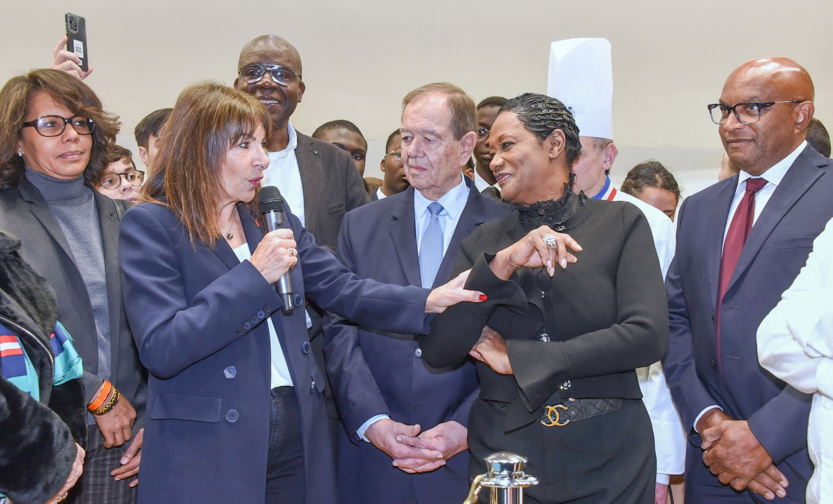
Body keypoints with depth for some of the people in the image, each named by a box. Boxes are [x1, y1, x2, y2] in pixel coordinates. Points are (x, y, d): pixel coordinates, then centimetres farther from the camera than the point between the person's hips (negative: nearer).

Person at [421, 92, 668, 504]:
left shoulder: (620, 222, -1)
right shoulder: (483, 243, 5)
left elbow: (647, 336, -13)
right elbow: (437, 351, -5)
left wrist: (517, 358, -10)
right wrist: (501, 266, -16)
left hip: (609, 454, -1)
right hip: (502, 453, 2)